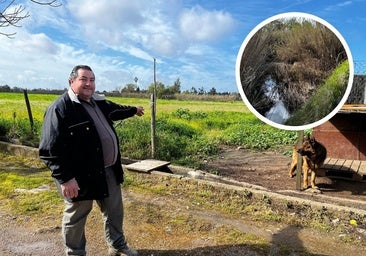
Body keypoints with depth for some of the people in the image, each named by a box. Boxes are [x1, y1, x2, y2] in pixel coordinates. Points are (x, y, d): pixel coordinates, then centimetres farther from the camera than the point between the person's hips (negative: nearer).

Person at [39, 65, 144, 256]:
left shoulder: (98, 102, 8)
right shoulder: (59, 109, -18)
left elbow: (115, 110, 30)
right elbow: (50, 149, -21)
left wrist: (133, 110, 46)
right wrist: (65, 178, -24)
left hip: (108, 170, 8)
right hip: (81, 176, -8)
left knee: (114, 211, 21)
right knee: (75, 218, 14)